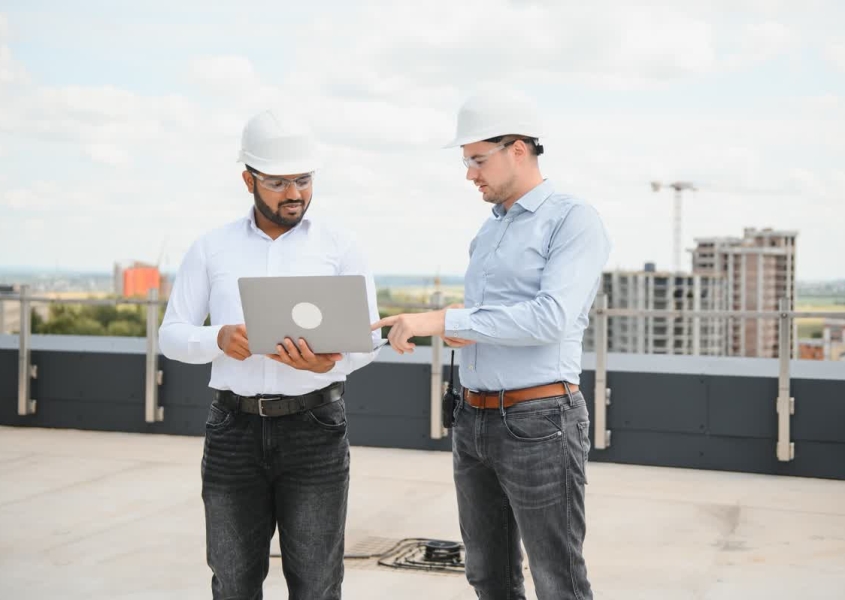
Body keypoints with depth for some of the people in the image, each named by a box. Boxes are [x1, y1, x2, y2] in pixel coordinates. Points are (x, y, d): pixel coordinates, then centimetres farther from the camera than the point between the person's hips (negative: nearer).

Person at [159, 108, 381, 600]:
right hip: (234, 430, 2)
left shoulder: (341, 247, 3)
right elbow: (172, 334, 6)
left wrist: (331, 361, -25)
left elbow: (369, 337, -1)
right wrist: (219, 339, -17)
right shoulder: (211, 249, 7)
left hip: (315, 429, -1)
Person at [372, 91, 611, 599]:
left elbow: (551, 318, -23)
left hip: (540, 422, -8)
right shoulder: (489, 231, 17)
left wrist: (443, 320, -24)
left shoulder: (575, 220, -9)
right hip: (474, 421, 8)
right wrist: (455, 330, 0)